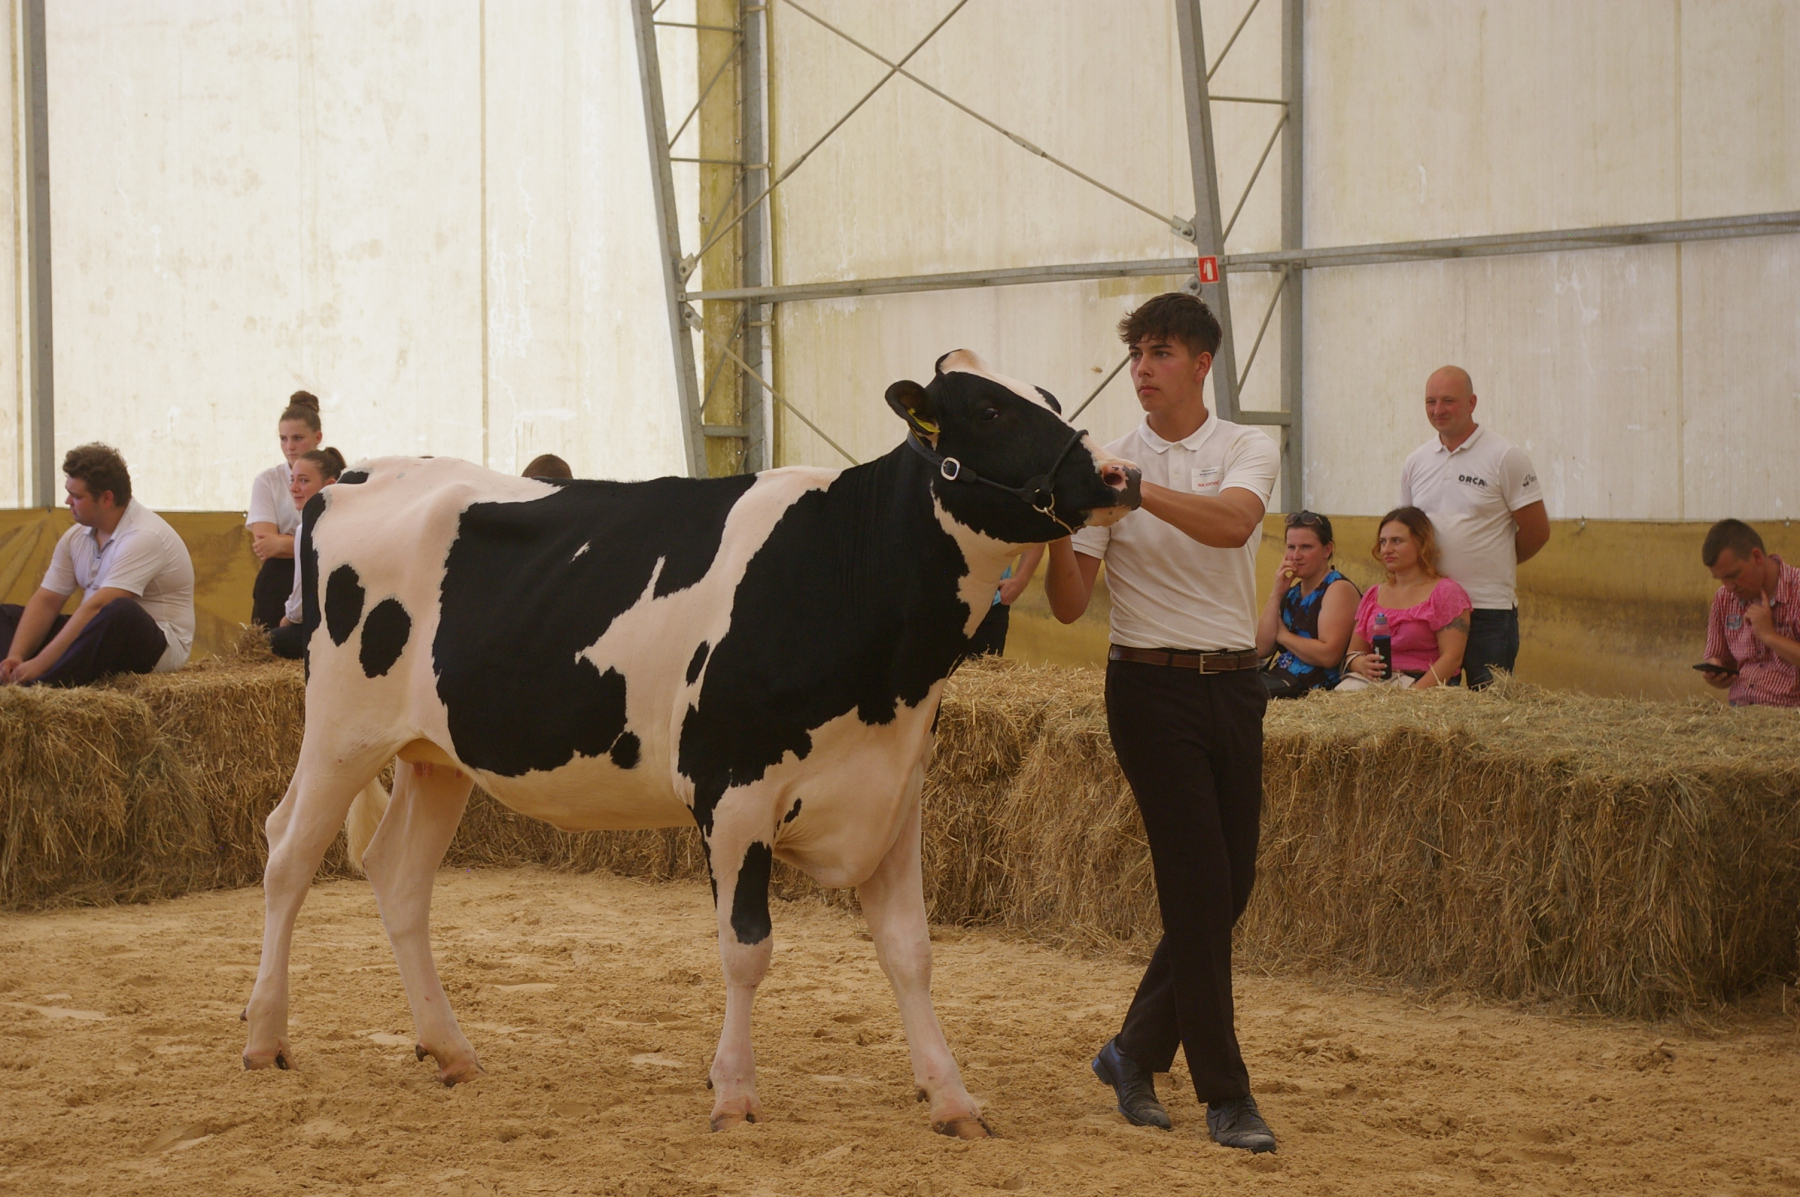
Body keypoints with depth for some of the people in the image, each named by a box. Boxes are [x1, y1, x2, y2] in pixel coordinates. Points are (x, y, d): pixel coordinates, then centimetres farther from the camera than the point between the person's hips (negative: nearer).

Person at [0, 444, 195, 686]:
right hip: (104, 636, 9)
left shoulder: (144, 537, -21)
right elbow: (46, 601, 3)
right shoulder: (77, 536, 5)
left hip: (160, 646, -9)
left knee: (120, 612, -40)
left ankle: (44, 685, -45)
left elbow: (98, 607, -28)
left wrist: (39, 664, -31)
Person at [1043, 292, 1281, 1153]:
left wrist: (1137, 488, -31)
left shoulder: (1248, 451, 3)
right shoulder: (1107, 467, 1)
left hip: (1233, 684, 3)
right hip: (1152, 685, -3)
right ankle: (1225, 1093, 0)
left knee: (1230, 883, 6)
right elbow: (1069, 604, -3)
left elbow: (1230, 523, -21)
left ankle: (1136, 1051, 22)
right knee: (1199, 885, -6)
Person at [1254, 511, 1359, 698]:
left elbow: (1329, 656, -18)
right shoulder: (1291, 591, 18)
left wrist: (1283, 635, -3)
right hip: (1279, 678, 8)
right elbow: (1262, 649, 8)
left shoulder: (1339, 589, -5)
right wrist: (1276, 594, 3)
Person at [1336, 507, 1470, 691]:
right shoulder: (1373, 596, 21)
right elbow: (1353, 653, 21)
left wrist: (1414, 692, -20)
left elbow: (1452, 657, -7)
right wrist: (1362, 664, -5)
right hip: (1371, 680, 5)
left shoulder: (1446, 593, 3)